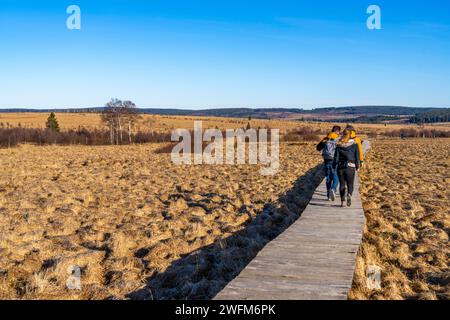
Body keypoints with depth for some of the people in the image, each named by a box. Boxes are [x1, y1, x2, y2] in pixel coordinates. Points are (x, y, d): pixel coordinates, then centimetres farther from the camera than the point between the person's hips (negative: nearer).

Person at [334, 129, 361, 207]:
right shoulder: (354, 144, -1)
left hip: (340, 166, 1)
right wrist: (358, 166, 10)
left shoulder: (339, 145, 1)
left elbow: (336, 157, 1)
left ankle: (342, 201, 9)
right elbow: (357, 157, 0)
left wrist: (334, 167, 8)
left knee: (342, 185, 11)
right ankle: (349, 195, -22)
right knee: (350, 184, 7)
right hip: (350, 167, -1)